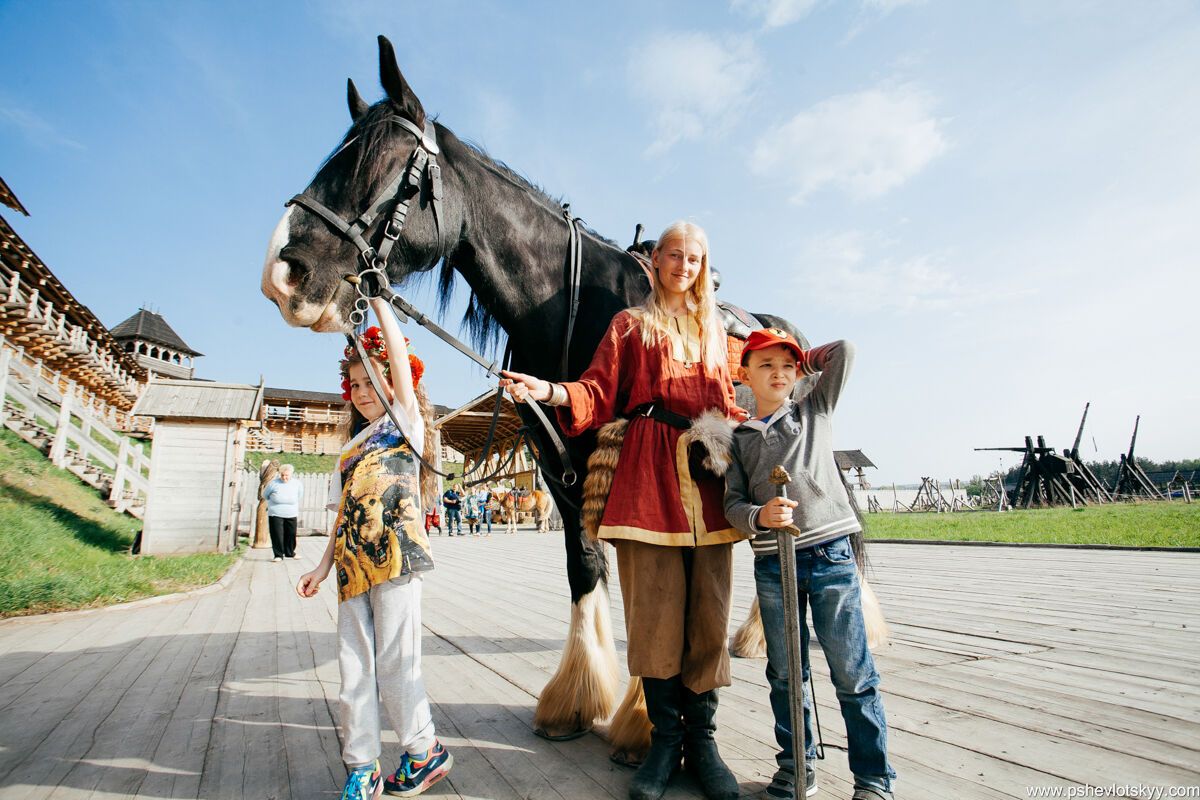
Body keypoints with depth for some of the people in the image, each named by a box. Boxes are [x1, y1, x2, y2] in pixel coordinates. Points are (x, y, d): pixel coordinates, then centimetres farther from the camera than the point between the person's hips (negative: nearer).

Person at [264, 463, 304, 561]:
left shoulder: (297, 484, -3)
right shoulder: (273, 483, -8)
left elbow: (300, 497, 16)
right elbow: (265, 495, 9)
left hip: (291, 515, 2)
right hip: (275, 515, -2)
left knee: (291, 534, 9)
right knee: (277, 535, -3)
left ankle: (290, 553, 27)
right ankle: (278, 555, 7)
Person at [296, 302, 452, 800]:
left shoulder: (406, 421, 6)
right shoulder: (352, 447, 24)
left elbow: (399, 353, -4)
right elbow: (345, 510, 21)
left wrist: (377, 297, 4)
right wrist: (324, 565, 14)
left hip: (395, 551, -6)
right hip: (352, 563, 7)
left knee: (394, 661, -2)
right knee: (353, 667, 8)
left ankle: (423, 751, 18)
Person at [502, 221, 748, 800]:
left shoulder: (714, 329, 22)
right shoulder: (630, 324, 12)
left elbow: (726, 404, 21)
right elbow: (599, 394, 0)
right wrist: (551, 392, -18)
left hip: (710, 476, 3)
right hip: (649, 475, -3)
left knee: (708, 614, 4)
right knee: (654, 612, 0)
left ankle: (702, 736, 20)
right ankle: (665, 736, 18)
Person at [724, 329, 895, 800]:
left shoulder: (816, 411, 9)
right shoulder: (738, 438, 10)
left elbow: (844, 351, 3)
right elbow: (732, 501, 3)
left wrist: (805, 359, 15)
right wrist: (758, 516, -17)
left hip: (830, 554, -1)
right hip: (772, 563, 2)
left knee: (853, 673, 3)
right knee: (784, 672, 11)